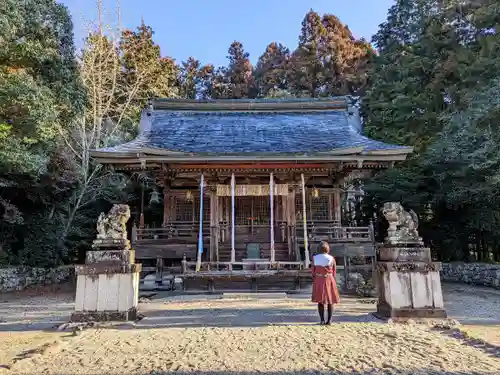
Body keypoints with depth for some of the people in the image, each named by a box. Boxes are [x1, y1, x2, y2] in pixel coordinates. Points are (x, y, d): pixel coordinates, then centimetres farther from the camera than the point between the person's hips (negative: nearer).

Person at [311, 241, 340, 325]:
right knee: (330, 301, 9)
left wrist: (314, 282, 10)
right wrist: (332, 282, 13)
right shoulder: (331, 259, -7)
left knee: (320, 300, 9)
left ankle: (322, 320, 7)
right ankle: (329, 320, 7)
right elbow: (334, 272, 0)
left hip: (318, 281, 1)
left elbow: (313, 271, 0)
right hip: (329, 280, -1)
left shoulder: (314, 258, -5)